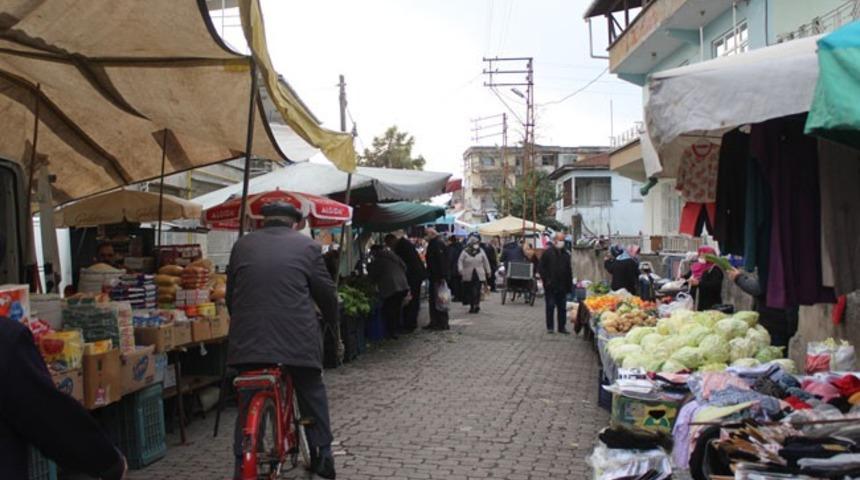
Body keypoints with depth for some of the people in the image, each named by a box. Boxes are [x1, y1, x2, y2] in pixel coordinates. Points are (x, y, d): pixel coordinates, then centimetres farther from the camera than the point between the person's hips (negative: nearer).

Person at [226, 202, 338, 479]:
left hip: (249, 336, 2)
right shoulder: (307, 246, 4)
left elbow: (230, 294, 16)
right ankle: (322, 456, 21)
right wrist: (332, 322, 24)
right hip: (297, 336, -1)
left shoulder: (242, 245, 12)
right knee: (312, 397, 17)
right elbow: (326, 292, 6)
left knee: (249, 405, 11)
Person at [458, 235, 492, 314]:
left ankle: (477, 305, -3)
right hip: (469, 275, 0)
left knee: (477, 291, -10)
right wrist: (460, 270, -18)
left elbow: (486, 262, 13)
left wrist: (488, 272, 15)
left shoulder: (481, 251, 7)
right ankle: (471, 306, 14)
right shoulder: (465, 252, 1)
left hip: (479, 275, 1)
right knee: (470, 291, 3)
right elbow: (460, 261, -3)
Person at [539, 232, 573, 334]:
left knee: (562, 308, 7)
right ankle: (549, 327, 8)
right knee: (550, 306, 0)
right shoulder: (547, 253, -2)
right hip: (550, 286, -4)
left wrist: (570, 285, 9)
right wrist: (546, 281, -13)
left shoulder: (566, 254, 11)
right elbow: (542, 268, -4)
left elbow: (569, 271, 15)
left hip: (562, 287, 4)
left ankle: (562, 327, 14)